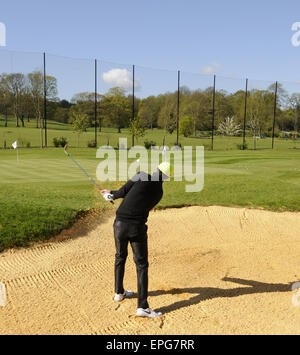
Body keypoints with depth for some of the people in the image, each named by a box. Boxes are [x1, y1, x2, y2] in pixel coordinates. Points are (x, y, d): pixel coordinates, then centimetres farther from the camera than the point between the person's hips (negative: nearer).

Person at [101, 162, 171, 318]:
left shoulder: (142, 176, 1)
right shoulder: (159, 193, 13)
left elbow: (123, 191, 0)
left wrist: (111, 195, 22)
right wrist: (112, 193, 30)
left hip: (120, 223, 1)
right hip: (138, 227, 0)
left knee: (120, 257, 22)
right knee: (142, 265, 6)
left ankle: (119, 293, 38)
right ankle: (142, 306, 0)